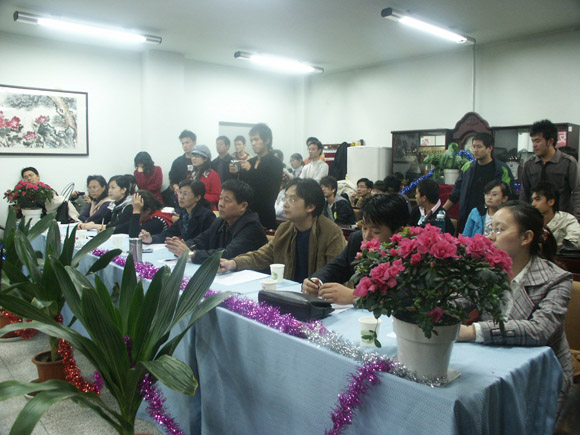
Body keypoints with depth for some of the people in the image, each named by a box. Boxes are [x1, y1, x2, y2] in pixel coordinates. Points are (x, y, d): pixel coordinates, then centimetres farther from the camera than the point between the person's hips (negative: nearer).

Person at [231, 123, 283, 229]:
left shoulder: (275, 164, -6)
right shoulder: (249, 162, 11)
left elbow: (272, 191, -18)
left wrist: (251, 171, -19)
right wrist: (235, 173, -5)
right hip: (247, 213, 5)